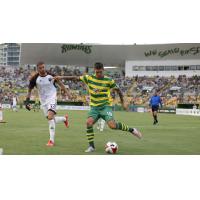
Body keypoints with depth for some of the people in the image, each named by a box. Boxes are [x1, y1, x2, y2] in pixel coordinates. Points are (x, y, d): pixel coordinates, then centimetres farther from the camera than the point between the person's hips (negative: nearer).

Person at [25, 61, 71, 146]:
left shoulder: (51, 75, -9)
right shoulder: (35, 78, -10)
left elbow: (59, 83, 8)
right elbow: (29, 90, 1)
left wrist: (66, 92, 9)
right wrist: (27, 101, -7)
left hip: (52, 98, -3)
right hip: (43, 101, 3)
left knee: (50, 117, -21)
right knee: (50, 119, 7)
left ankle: (51, 140, -15)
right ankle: (64, 118, 39)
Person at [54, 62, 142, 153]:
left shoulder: (109, 80, -7)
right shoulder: (89, 78, -1)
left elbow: (118, 90, 6)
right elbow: (75, 78, 5)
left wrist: (123, 103, 11)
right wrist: (61, 77, 2)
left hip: (105, 106, -3)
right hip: (94, 107, 3)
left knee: (112, 125, -22)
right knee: (89, 122, -23)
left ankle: (131, 130, 1)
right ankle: (91, 146, -10)